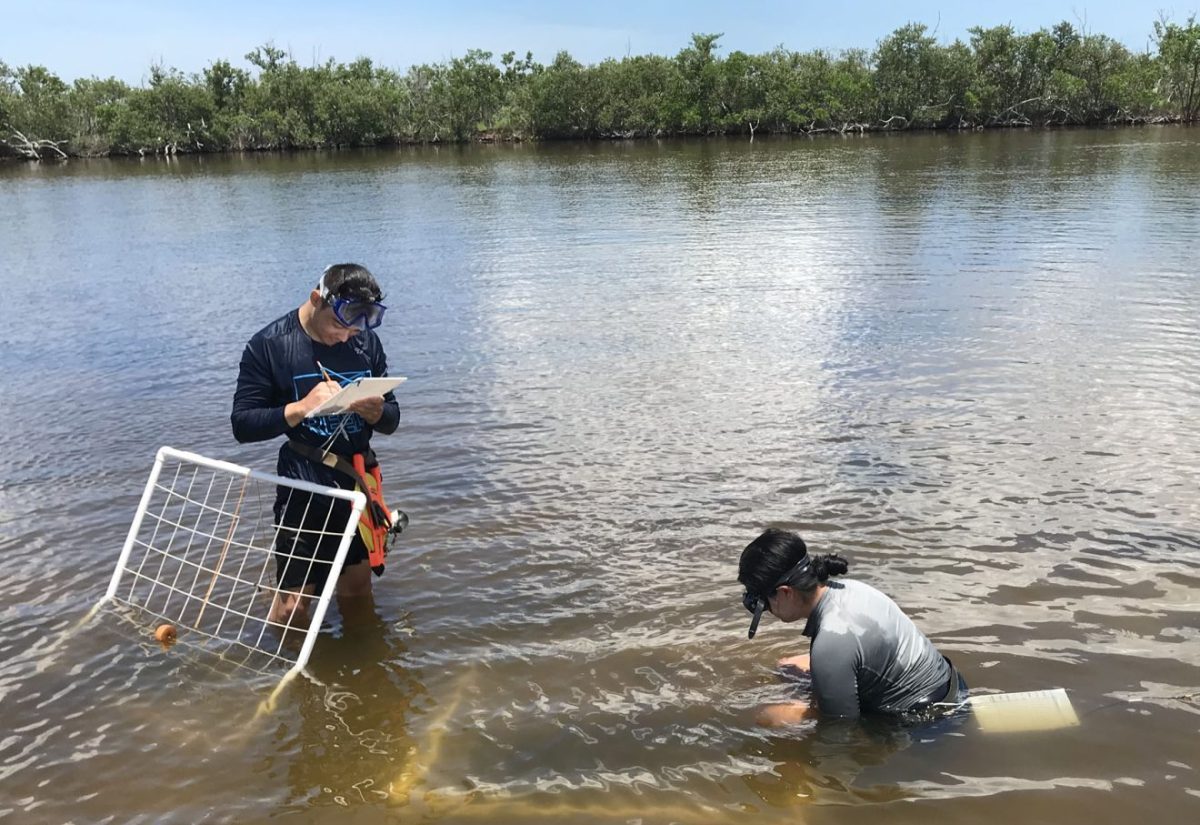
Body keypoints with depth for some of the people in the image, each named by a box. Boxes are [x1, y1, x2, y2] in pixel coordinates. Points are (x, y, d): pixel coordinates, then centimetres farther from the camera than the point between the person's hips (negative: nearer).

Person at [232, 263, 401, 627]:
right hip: (304, 488, -4)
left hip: (360, 482, 4)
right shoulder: (268, 345, -8)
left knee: (357, 586, 16)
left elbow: (391, 421, 7)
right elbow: (242, 424, -10)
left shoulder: (366, 341, 2)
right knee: (292, 604, -6)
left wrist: (376, 411, -18)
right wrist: (301, 407, -26)